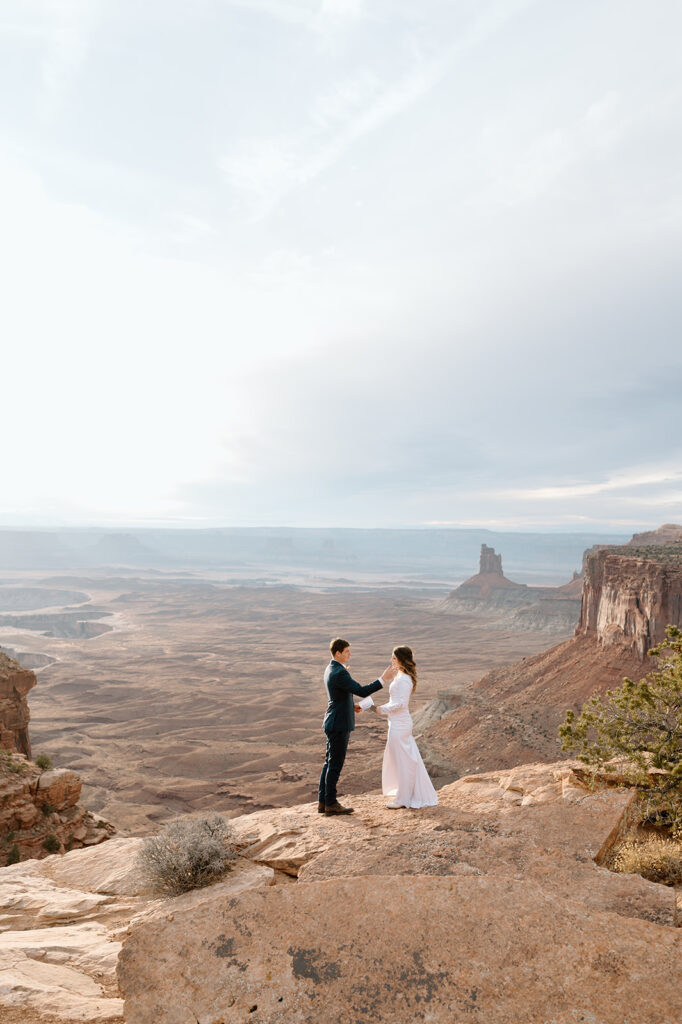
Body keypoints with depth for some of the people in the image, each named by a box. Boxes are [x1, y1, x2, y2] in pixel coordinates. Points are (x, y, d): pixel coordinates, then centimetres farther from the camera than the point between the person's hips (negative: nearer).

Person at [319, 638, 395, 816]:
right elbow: (362, 691, -25)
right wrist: (383, 679, -21)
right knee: (335, 764, 0)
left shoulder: (330, 669, 10)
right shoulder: (339, 673, -23)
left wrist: (351, 705, 10)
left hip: (334, 723, 10)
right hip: (339, 724, -10)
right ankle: (331, 804, 10)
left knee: (329, 762, 14)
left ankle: (323, 802, 21)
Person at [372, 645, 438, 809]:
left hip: (399, 725, -10)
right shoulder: (401, 677, 12)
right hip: (398, 723, 10)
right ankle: (418, 795, 25)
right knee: (410, 760, 15)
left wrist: (382, 709, -13)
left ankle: (403, 799, 13)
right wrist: (383, 709, 10)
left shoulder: (404, 679, -18)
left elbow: (401, 703, -23)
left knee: (402, 761, 2)